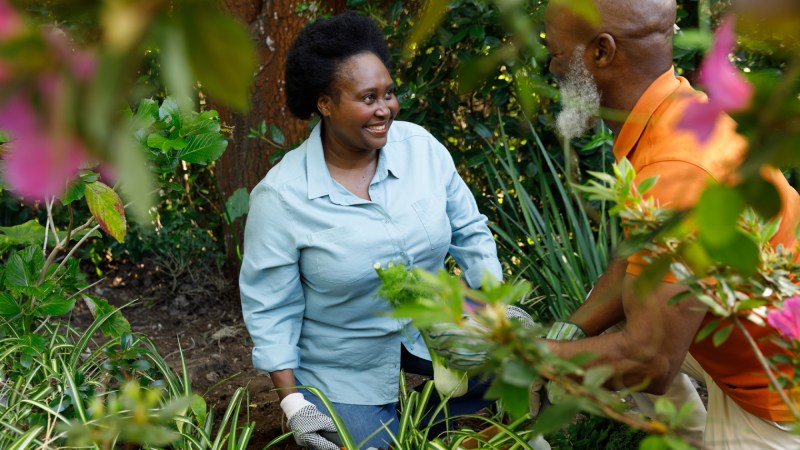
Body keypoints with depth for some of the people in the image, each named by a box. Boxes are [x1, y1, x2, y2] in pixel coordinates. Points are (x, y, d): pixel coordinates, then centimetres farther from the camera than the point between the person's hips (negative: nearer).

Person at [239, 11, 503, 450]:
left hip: (430, 327, 3)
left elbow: (469, 231, 0)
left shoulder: (422, 146, -11)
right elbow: (270, 309, -14)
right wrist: (293, 403, -18)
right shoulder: (281, 196, -21)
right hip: (345, 367, -3)